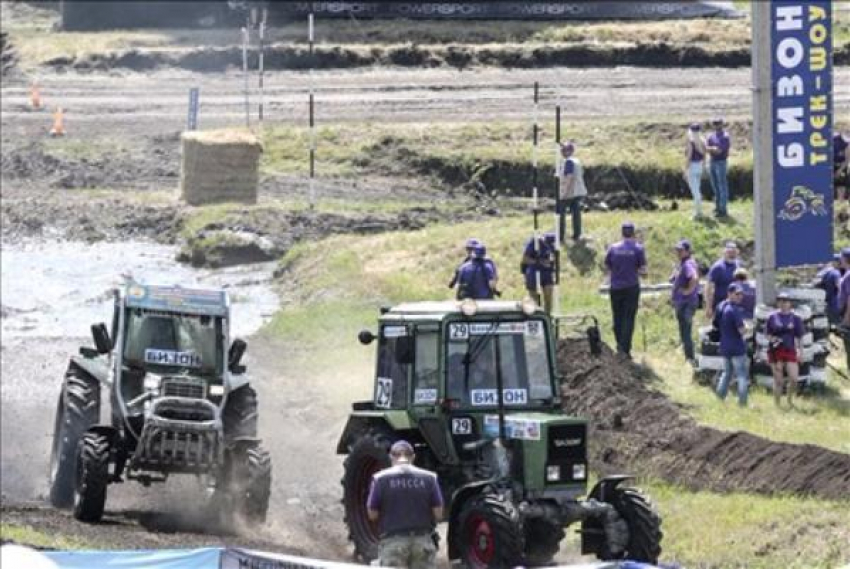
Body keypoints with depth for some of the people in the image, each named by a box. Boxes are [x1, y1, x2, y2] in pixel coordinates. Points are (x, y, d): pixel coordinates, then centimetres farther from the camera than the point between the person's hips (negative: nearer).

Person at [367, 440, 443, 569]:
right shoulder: (428, 478, 0)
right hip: (423, 541, 2)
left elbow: (372, 514, -1)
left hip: (393, 542, -2)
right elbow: (438, 513, 0)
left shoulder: (381, 479, -4)